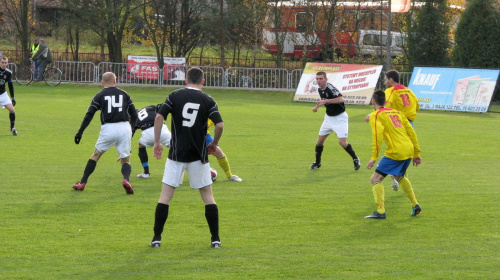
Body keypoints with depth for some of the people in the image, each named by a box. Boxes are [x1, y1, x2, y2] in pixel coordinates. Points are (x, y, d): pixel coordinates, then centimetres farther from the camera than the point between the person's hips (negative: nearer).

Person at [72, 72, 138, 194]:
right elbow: (134, 115, 12)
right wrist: (130, 129, 27)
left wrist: (80, 132, 3)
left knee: (95, 155, 18)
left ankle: (82, 183, 18)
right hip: (124, 128, 1)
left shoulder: (99, 96, 7)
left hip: (108, 129, -1)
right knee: (126, 160, 10)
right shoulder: (124, 94, 13)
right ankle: (126, 179, -20)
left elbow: (89, 115, 0)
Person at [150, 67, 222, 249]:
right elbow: (219, 125, -10)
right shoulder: (208, 100, 0)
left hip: (176, 154, 0)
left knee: (165, 196, 4)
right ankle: (215, 239, 7)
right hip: (199, 156, 0)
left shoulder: (175, 96, 0)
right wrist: (214, 145, 6)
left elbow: (159, 117, -9)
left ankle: (157, 238, 0)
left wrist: (157, 142, -1)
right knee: (208, 196, 10)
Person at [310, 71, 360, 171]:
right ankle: (317, 163, 23)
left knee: (342, 142, -15)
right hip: (329, 117, 8)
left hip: (340, 117, -7)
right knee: (320, 141, 5)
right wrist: (317, 106, 13)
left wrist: (326, 101, -39)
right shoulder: (320, 89, 2)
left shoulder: (330, 88, -24)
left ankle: (355, 159, 5)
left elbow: (341, 99, -39)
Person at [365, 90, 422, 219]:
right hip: (409, 150, 7)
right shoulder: (396, 112, 21)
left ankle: (380, 211, -17)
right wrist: (417, 154, 24)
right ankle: (415, 205, 30)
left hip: (395, 152, -7)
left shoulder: (376, 115, 1)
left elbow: (377, 135, -15)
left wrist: (374, 157, -17)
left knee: (376, 178, -3)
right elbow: (411, 132, 20)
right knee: (400, 176, 32)